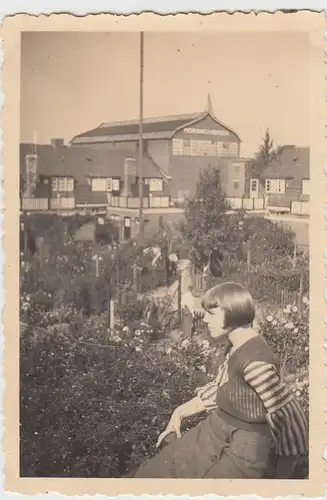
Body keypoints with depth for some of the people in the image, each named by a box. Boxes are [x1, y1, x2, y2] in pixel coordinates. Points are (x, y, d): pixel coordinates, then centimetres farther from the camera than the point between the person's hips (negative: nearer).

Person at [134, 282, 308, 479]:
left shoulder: (254, 360, -28)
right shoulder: (236, 347, 3)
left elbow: (290, 418, -26)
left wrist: (283, 474, -16)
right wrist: (180, 412, 16)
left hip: (241, 451, -9)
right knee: (153, 473, 18)